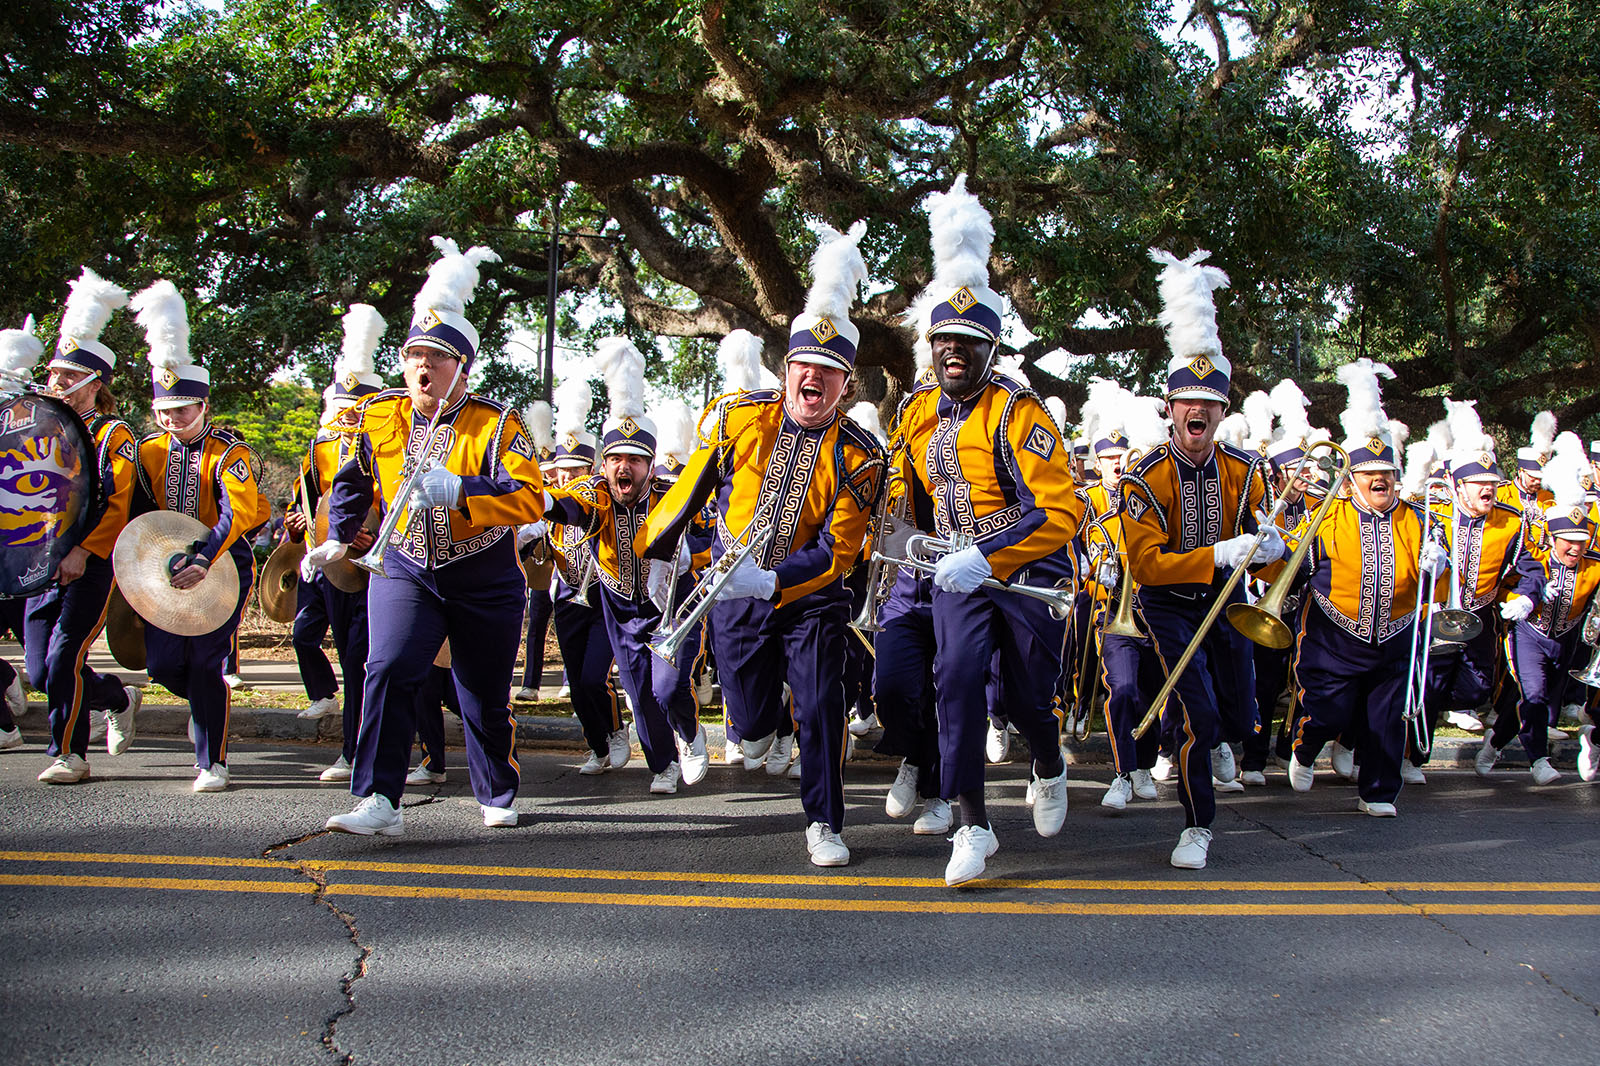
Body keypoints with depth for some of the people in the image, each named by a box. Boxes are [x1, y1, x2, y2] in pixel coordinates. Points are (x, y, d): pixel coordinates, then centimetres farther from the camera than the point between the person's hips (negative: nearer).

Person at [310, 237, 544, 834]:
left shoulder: (497, 425, -10)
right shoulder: (379, 416, 2)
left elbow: (530, 499, -23)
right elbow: (354, 481, 20)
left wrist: (457, 489, -34)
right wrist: (339, 538, 11)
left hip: (485, 582, -1)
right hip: (404, 572, 2)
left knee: (486, 695, 9)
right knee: (388, 671, -20)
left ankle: (497, 797, 32)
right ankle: (379, 803, -19)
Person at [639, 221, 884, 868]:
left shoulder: (858, 457, -16)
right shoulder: (741, 416, -9)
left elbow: (837, 549, -19)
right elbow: (696, 481, 7)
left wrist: (771, 582, -34)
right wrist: (656, 548, 16)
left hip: (810, 598, -2)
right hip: (734, 596, 2)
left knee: (820, 708, -9)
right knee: (749, 718, 11)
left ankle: (823, 825, 8)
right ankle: (763, 723, 50)